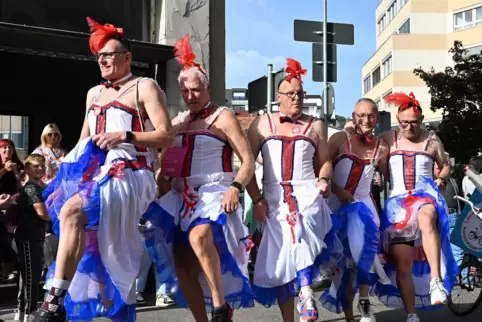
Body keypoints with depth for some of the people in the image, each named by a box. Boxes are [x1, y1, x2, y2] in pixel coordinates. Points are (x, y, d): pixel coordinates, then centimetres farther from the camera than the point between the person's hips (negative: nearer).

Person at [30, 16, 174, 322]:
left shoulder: (145, 87, 3)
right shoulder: (94, 93, 23)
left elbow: (167, 137, -5)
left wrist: (125, 136, -16)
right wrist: (66, 165, 14)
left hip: (128, 175, -8)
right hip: (94, 173, 8)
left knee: (72, 211, -31)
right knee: (94, 243, 5)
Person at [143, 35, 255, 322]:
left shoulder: (223, 117, 0)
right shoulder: (178, 122, 17)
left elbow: (248, 160, -5)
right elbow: (167, 166, 21)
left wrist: (236, 187, -21)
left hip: (214, 193, -6)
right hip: (182, 198, 7)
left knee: (199, 236, -36)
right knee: (184, 267, 0)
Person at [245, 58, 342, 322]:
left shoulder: (315, 125, 14)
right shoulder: (262, 124, 9)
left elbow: (325, 161, 20)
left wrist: (324, 179, -3)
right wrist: (257, 199, -4)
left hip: (307, 194, -1)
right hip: (274, 199, 1)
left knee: (299, 228, -35)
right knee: (278, 262, 0)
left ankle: (305, 291, -28)